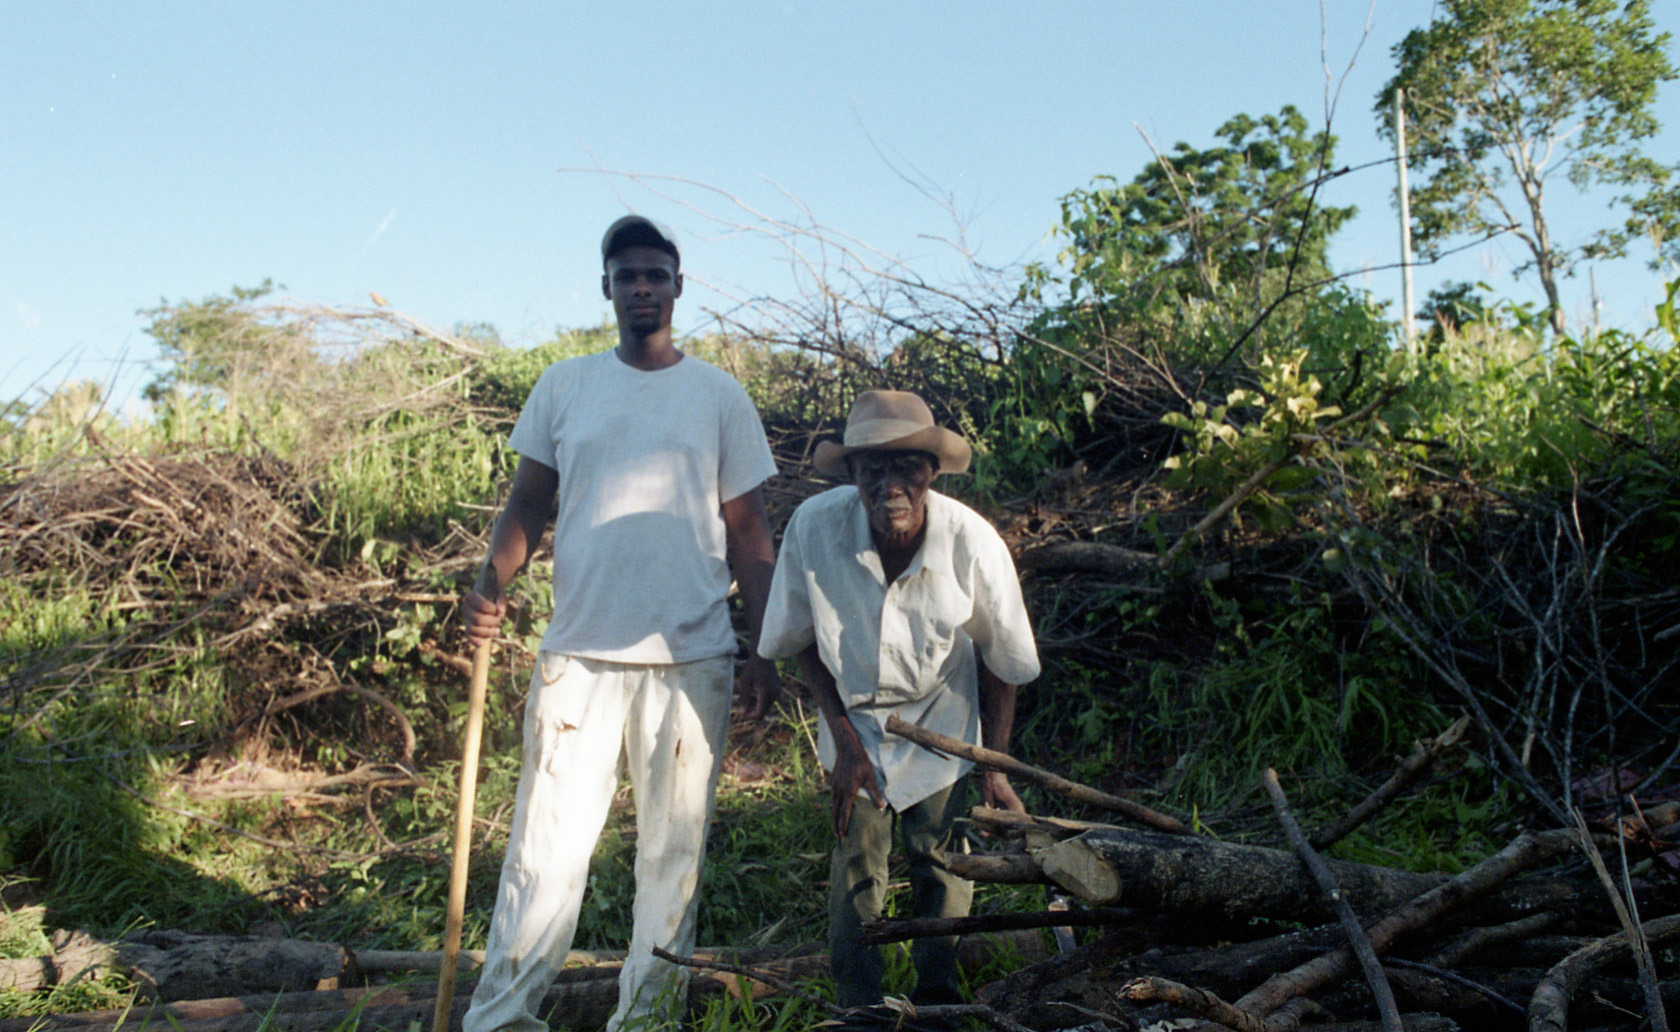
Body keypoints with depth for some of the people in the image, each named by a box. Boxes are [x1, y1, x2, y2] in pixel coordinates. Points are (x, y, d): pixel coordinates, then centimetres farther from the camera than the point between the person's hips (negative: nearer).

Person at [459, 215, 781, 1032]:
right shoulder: (564, 385, 9)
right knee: (547, 844, -2)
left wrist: (764, 652, 2)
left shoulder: (720, 397, 6)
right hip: (578, 654, 0)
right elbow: (528, 502, 11)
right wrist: (491, 581, -9)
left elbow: (748, 531, 7)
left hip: (691, 660, 0)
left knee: (673, 849, 7)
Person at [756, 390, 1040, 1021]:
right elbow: (802, 639, -9)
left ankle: (936, 994, 32)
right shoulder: (814, 527, -29)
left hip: (942, 717, 0)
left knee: (940, 860, 7)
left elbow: (1000, 661, -12)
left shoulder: (972, 543, -30)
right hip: (855, 716, 1)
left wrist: (994, 767, -6)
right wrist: (844, 737, -11)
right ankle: (857, 1007, 23)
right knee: (856, 862, 3)